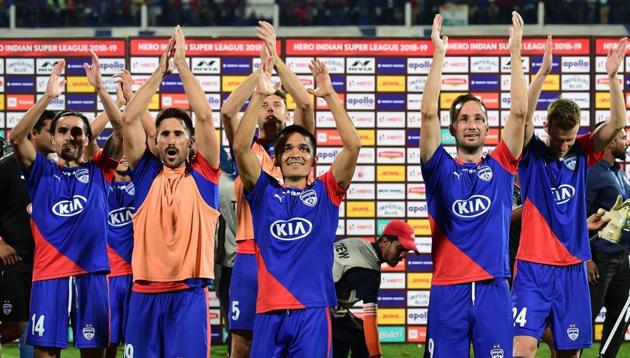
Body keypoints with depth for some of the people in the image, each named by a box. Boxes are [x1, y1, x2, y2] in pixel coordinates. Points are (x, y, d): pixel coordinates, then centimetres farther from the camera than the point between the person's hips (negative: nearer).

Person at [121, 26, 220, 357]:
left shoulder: (202, 173, 5)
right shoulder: (146, 172, 10)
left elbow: (204, 117, -5)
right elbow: (129, 119, 1)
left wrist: (182, 63, -1)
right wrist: (160, 71, 3)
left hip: (188, 292, -2)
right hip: (145, 291, 2)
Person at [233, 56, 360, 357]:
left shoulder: (325, 192, 10)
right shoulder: (264, 192, 11)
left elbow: (353, 145, -2)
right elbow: (240, 148, -2)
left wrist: (330, 95, -7)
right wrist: (259, 96, -9)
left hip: (312, 311, -1)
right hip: (269, 312, 1)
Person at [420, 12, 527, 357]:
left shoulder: (500, 167, 10)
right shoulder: (440, 169, 7)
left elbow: (519, 112, 2)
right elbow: (429, 113, -4)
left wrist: (515, 51, -1)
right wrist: (439, 55, -7)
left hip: (493, 288, 1)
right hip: (448, 290, -1)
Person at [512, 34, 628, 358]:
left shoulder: (581, 153, 6)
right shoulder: (532, 153, -2)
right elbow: (523, 117, -20)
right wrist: (543, 72, -30)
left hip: (572, 269, 4)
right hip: (533, 267, -4)